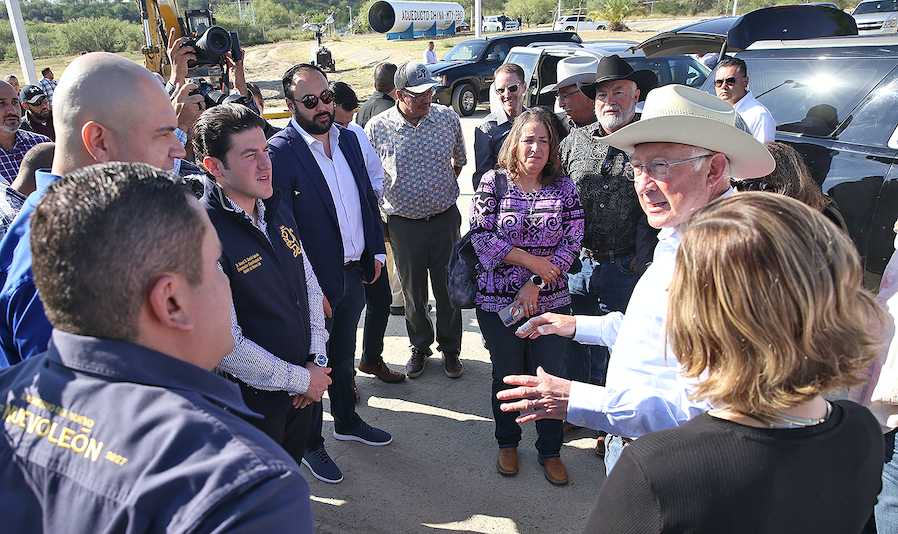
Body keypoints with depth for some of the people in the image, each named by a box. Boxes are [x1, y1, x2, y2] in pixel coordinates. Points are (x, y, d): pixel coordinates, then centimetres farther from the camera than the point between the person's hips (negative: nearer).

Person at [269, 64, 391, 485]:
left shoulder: (347, 138, 3)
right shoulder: (279, 151, -19)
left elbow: (367, 197, 13)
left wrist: (376, 250, 9)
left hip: (355, 272, 7)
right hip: (315, 280, -6)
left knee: (343, 354, 25)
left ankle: (347, 421, 48)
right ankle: (310, 445, 35)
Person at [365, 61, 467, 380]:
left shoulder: (448, 118, -3)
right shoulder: (377, 128, -8)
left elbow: (459, 159, 15)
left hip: (445, 218, 1)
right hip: (403, 222, -1)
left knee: (448, 288, 9)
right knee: (413, 291, 12)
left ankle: (450, 348, 30)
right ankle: (420, 347, 34)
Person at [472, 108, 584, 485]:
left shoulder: (564, 187, 2)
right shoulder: (493, 182, -2)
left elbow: (572, 242, -3)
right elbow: (481, 237, -9)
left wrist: (535, 284, -13)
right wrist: (532, 260, -13)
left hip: (551, 300, 1)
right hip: (498, 300, -1)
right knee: (507, 375, 13)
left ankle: (550, 450, 31)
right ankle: (507, 443, 36)